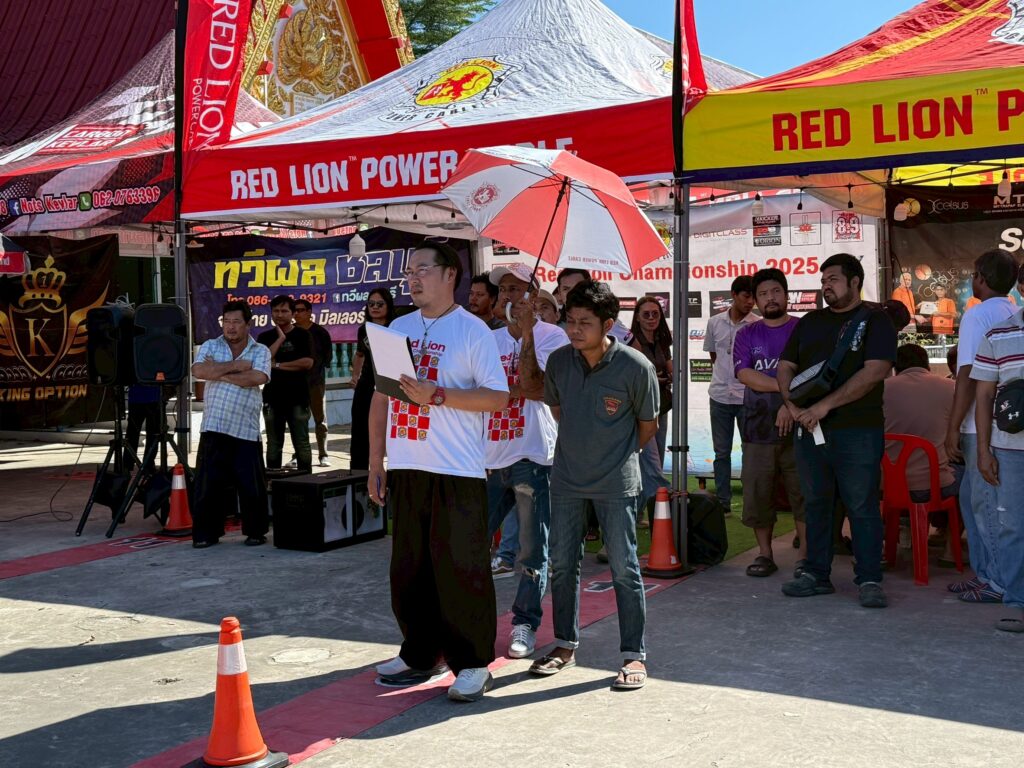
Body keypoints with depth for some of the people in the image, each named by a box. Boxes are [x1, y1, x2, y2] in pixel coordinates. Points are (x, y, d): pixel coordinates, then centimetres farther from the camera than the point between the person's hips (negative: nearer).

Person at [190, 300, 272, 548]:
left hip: (246, 430, -1)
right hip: (213, 428, 1)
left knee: (251, 485, 2)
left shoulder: (260, 351, 6)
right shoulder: (210, 346, 10)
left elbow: (257, 378, -13)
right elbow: (198, 371, -10)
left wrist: (219, 373, -9)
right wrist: (235, 365, -10)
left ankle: (256, 532, 18)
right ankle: (207, 532, 14)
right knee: (208, 483, 2)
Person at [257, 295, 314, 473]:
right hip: (272, 398, 3)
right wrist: (280, 338, -8)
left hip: (298, 398, -3)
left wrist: (278, 365, -10)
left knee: (302, 444, -2)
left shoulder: (302, 335, 2)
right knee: (273, 445, 8)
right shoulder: (265, 337, 9)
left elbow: (307, 362, -11)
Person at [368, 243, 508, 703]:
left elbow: (498, 397, -11)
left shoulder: (472, 330, -4)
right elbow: (380, 397, 16)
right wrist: (375, 464, 12)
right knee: (408, 567, 12)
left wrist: (436, 394, -20)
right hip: (405, 470, 6)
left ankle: (473, 664, 8)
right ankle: (419, 655, 25)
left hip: (456, 473, -6)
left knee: (461, 569, -3)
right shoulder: (398, 328, 14)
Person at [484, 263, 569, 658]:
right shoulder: (491, 339, 14)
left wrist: (526, 332, -17)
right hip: (490, 457, 5)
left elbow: (536, 387, -16)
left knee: (533, 550, 3)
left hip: (532, 457, -5)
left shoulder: (551, 335, -2)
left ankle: (525, 623, 15)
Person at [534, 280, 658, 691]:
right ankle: (565, 644, 27)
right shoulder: (559, 360, -4)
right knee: (562, 564, 11)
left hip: (616, 483, -4)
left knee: (624, 568, 1)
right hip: (567, 478, 4)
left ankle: (633, 655, 12)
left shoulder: (636, 367, -15)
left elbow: (648, 424, 0)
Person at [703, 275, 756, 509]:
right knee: (721, 452, 10)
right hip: (720, 395, 3)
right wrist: (724, 377, 8)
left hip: (748, 397, -3)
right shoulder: (715, 323, 4)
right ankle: (722, 502, 19)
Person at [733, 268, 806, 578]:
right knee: (757, 493, 3)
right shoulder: (747, 335, 12)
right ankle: (764, 554, 14)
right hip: (758, 427, 2)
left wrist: (792, 404, -17)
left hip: (797, 426, -2)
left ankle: (805, 555, 6)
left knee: (803, 492, -2)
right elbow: (744, 374, -2)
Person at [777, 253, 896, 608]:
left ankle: (869, 580, 5)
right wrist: (793, 406, -5)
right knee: (815, 504, 10)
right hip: (809, 429, 6)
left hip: (857, 430, -6)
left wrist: (825, 405, -16)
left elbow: (875, 371, -13)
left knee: (862, 506, -3)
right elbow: (785, 367, 15)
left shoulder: (875, 320, -1)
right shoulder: (809, 322, 17)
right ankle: (816, 574, 19)